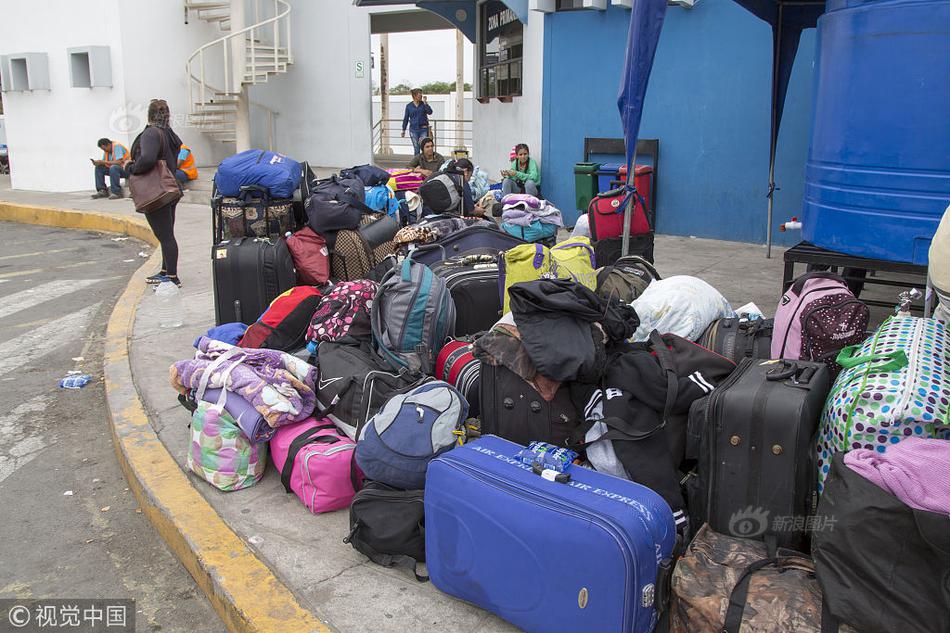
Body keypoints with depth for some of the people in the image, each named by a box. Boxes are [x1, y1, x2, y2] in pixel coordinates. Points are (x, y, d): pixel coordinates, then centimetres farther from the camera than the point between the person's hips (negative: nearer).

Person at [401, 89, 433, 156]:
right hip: (413, 130, 0)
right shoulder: (409, 106, 4)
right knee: (416, 149, 1)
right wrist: (403, 130, 11)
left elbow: (430, 112, -12)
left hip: (423, 129, 0)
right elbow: (406, 118, 9)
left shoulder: (423, 104, 4)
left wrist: (425, 103, -19)